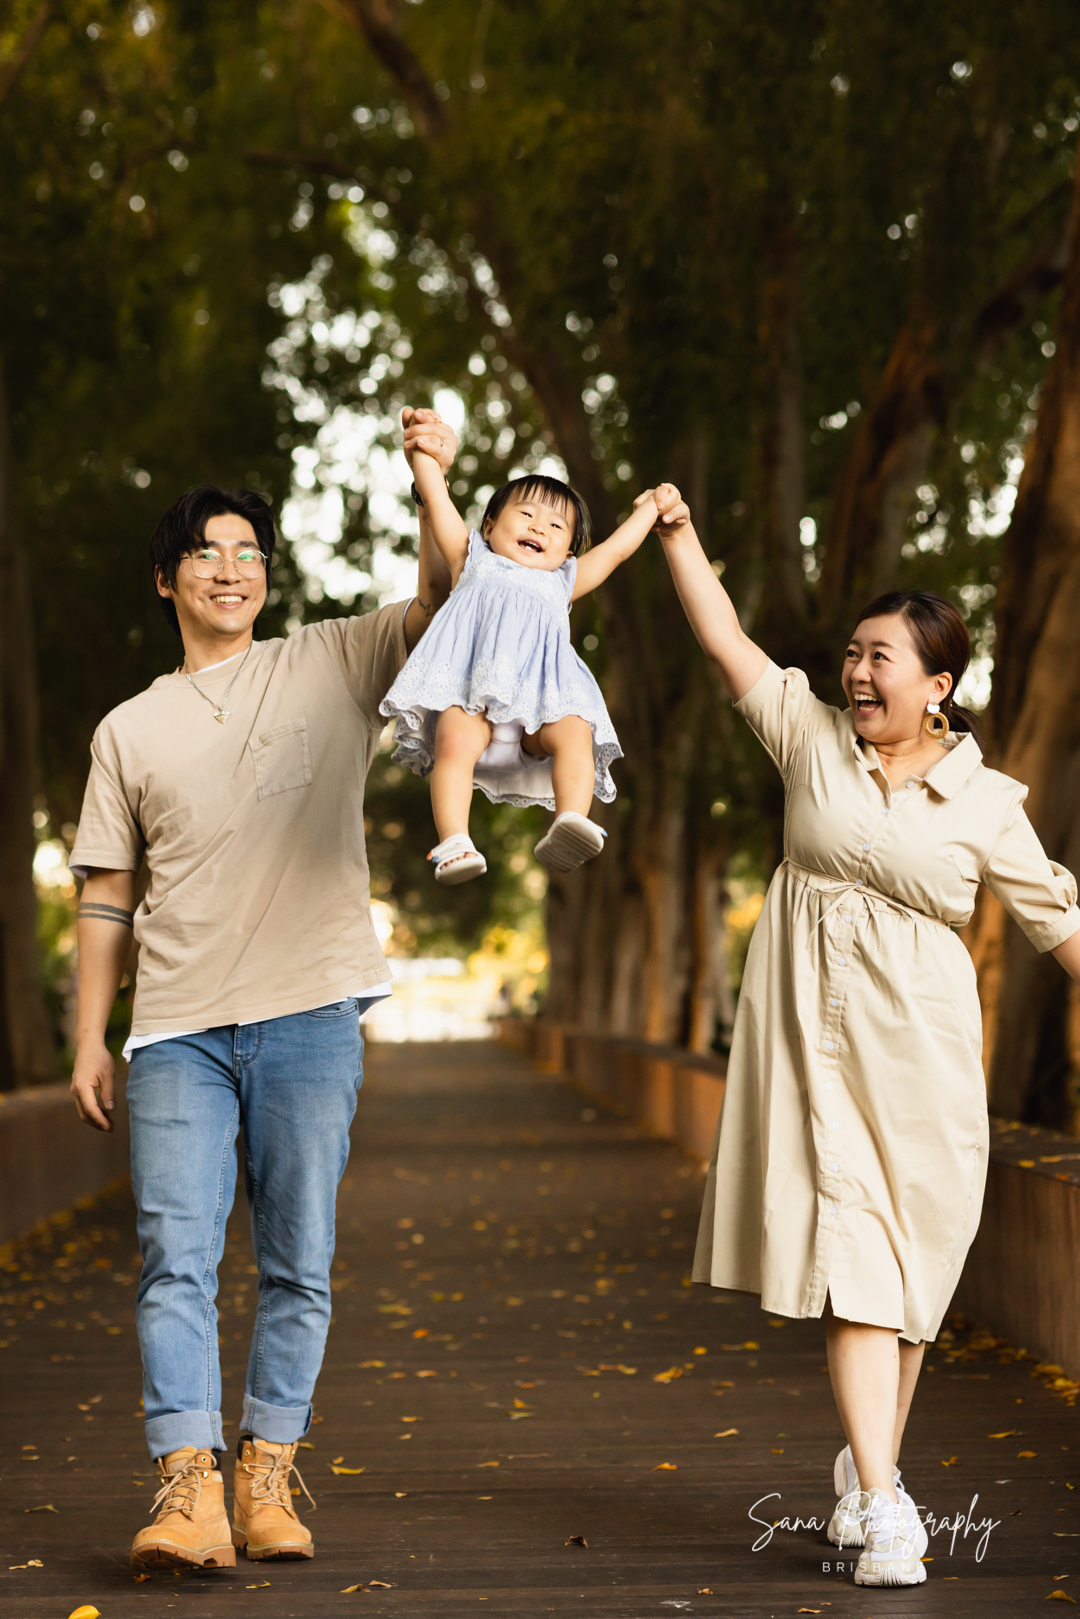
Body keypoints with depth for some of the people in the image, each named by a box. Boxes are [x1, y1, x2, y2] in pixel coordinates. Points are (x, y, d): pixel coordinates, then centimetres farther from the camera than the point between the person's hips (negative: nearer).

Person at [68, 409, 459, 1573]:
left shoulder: (331, 666, 9)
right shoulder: (130, 730, 12)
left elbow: (442, 601, -2)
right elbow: (107, 897, 13)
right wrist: (89, 1040, 9)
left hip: (309, 1014, 0)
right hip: (178, 1028, 1)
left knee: (298, 1263, 3)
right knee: (175, 1256, -9)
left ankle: (268, 1477, 13)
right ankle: (188, 1487, -11)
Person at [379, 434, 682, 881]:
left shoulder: (562, 582, 38)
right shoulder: (474, 561, 32)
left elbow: (617, 548, 46)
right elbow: (434, 495, 32)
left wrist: (651, 506, 54)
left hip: (540, 699, 2)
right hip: (469, 694, -2)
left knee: (574, 733, -30)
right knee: (455, 742, -32)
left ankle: (571, 823, -45)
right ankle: (453, 844, -43)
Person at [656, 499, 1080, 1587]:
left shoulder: (984, 803, 1)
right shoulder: (813, 735, 4)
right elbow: (722, 638, 5)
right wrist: (677, 530, 1)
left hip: (917, 1048, 0)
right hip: (812, 1035, 0)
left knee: (909, 1265, 8)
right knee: (851, 1252, -10)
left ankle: (867, 1465, 30)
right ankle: (882, 1509, -13)